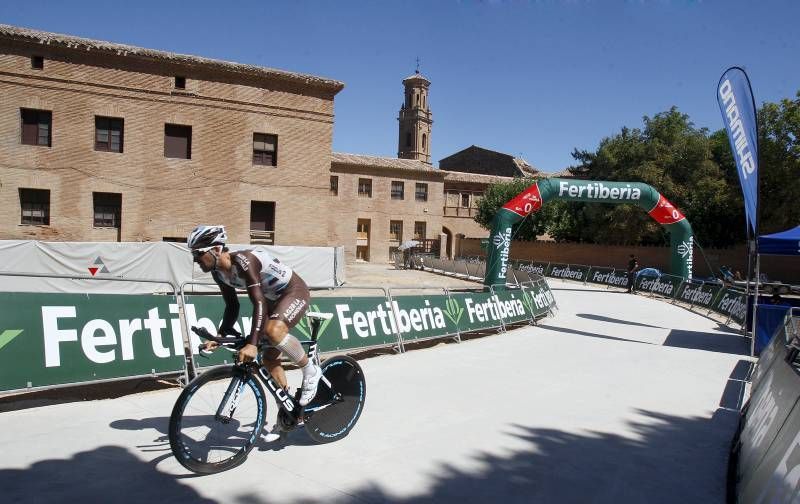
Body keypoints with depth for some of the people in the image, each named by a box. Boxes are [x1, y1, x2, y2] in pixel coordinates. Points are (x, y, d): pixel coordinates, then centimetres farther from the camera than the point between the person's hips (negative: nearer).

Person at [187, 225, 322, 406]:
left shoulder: (242, 261, -32)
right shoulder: (219, 273, -5)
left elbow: (259, 303, -39)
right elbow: (232, 306, 4)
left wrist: (252, 344, -47)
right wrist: (219, 336, -9)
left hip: (294, 291, -9)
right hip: (273, 299, 9)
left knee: (273, 330, -37)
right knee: (269, 357, 7)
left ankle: (311, 371, -15)